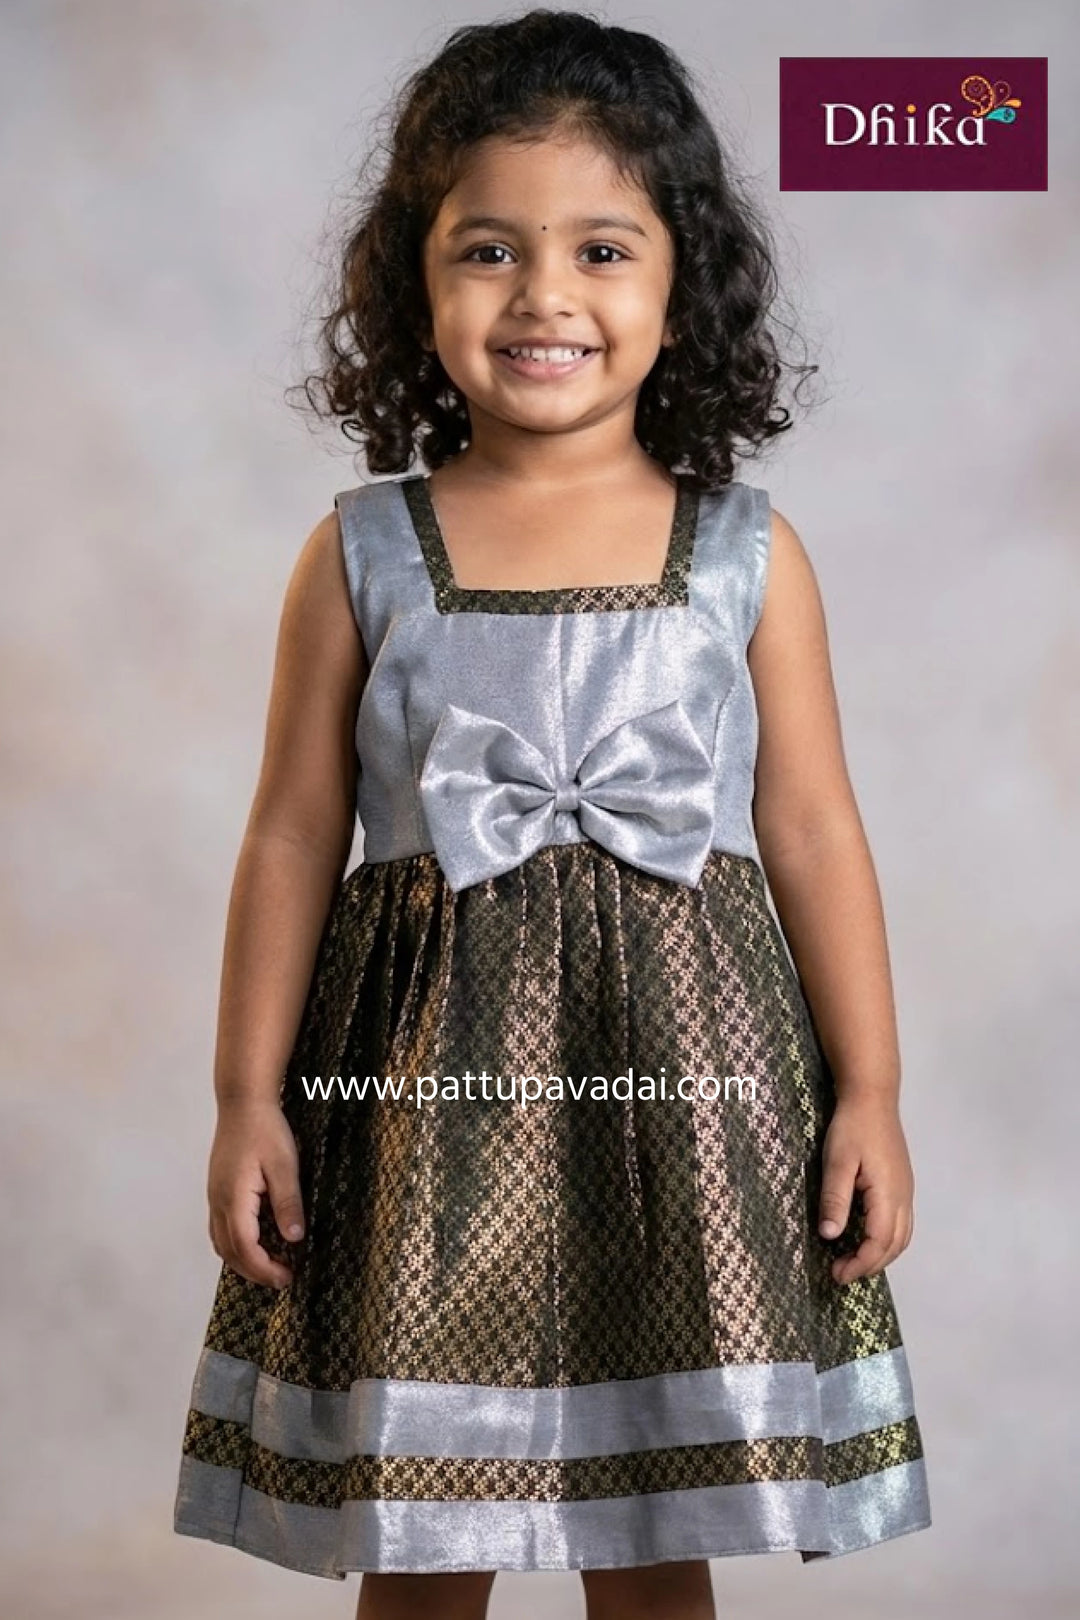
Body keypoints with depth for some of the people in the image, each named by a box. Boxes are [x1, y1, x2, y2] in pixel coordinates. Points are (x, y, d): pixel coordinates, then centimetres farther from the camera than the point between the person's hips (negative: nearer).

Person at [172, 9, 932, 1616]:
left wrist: (870, 1094, 2)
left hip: (681, 1082, 0)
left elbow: (813, 830, 4)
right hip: (432, 1079, 0)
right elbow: (293, 835, 4)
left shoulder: (747, 553, 1)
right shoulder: (363, 553, 1)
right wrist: (248, 1099, 2)